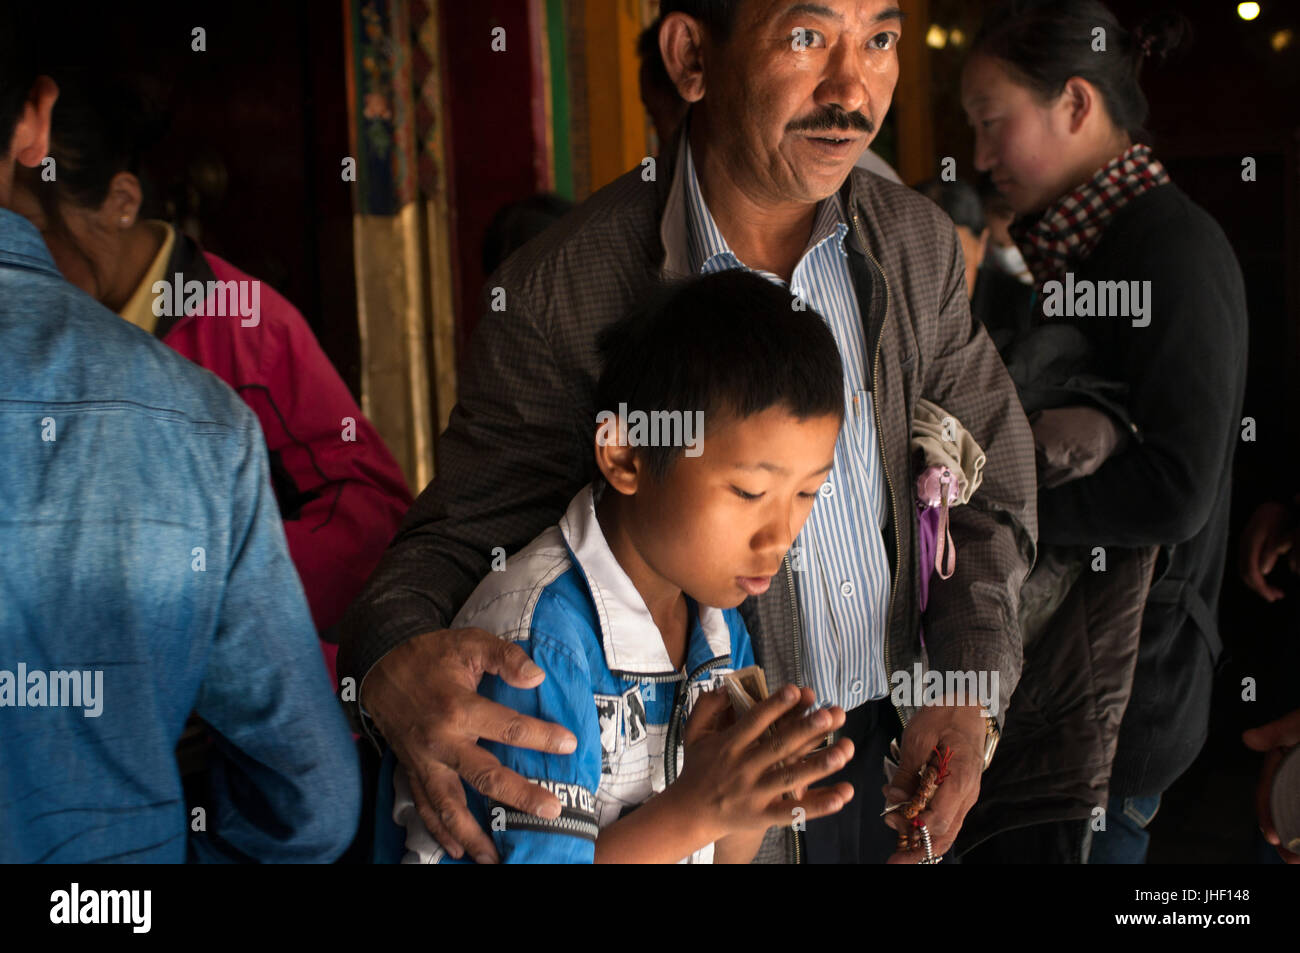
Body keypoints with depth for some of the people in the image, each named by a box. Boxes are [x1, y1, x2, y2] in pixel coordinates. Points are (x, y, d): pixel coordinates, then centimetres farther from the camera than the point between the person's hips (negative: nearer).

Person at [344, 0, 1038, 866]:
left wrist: (969, 695, -10)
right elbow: (461, 534, -13)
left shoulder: (919, 243, -5)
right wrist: (394, 664, -37)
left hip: (895, 752, 4)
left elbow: (987, 479, 4)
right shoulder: (559, 293, -19)